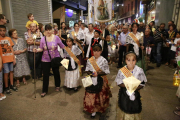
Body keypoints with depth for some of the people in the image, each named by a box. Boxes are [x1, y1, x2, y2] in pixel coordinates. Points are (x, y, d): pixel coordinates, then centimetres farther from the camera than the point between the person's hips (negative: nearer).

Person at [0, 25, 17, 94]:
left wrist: (14, 58, 8)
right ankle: (6, 88, 16)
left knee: (11, 71, 13)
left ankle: (11, 85, 28)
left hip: (11, 59, 4)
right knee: (6, 73, 2)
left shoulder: (8, 38, 7)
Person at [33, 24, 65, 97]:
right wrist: (36, 50, -17)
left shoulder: (56, 38, -5)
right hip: (45, 60, 1)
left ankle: (57, 86, 39)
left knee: (56, 73, 15)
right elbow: (41, 49, 2)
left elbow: (62, 46, 0)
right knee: (45, 75, 3)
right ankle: (44, 90, 19)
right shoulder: (43, 39, -1)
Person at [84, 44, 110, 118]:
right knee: (91, 96, 5)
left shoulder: (104, 60, -9)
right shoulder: (89, 60, 0)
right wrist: (90, 73, -15)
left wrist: (98, 73, -20)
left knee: (100, 95, 9)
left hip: (100, 81, -2)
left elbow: (106, 72, -7)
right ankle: (93, 110, 23)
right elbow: (87, 70, 6)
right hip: (91, 81, 2)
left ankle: (100, 108, 34)